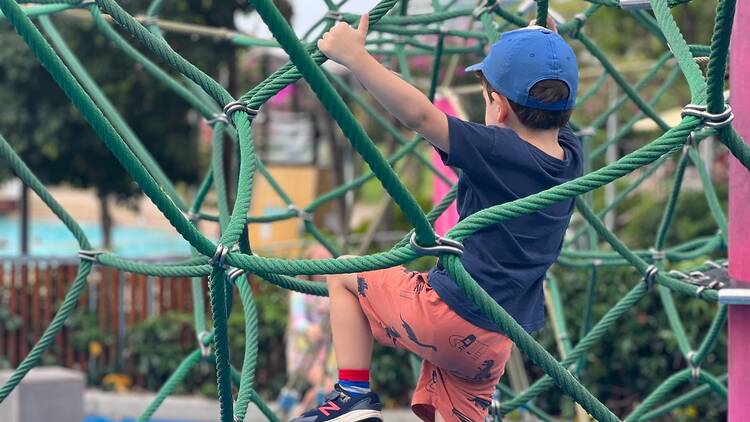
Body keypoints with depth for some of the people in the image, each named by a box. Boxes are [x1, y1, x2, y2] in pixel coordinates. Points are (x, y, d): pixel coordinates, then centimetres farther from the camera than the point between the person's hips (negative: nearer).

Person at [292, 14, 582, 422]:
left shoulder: (497, 151, -16)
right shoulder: (570, 156, 4)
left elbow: (419, 114, -27)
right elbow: (549, 112, 28)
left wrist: (354, 56, -25)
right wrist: (545, 48, 40)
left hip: (447, 314, -7)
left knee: (344, 273, 15)